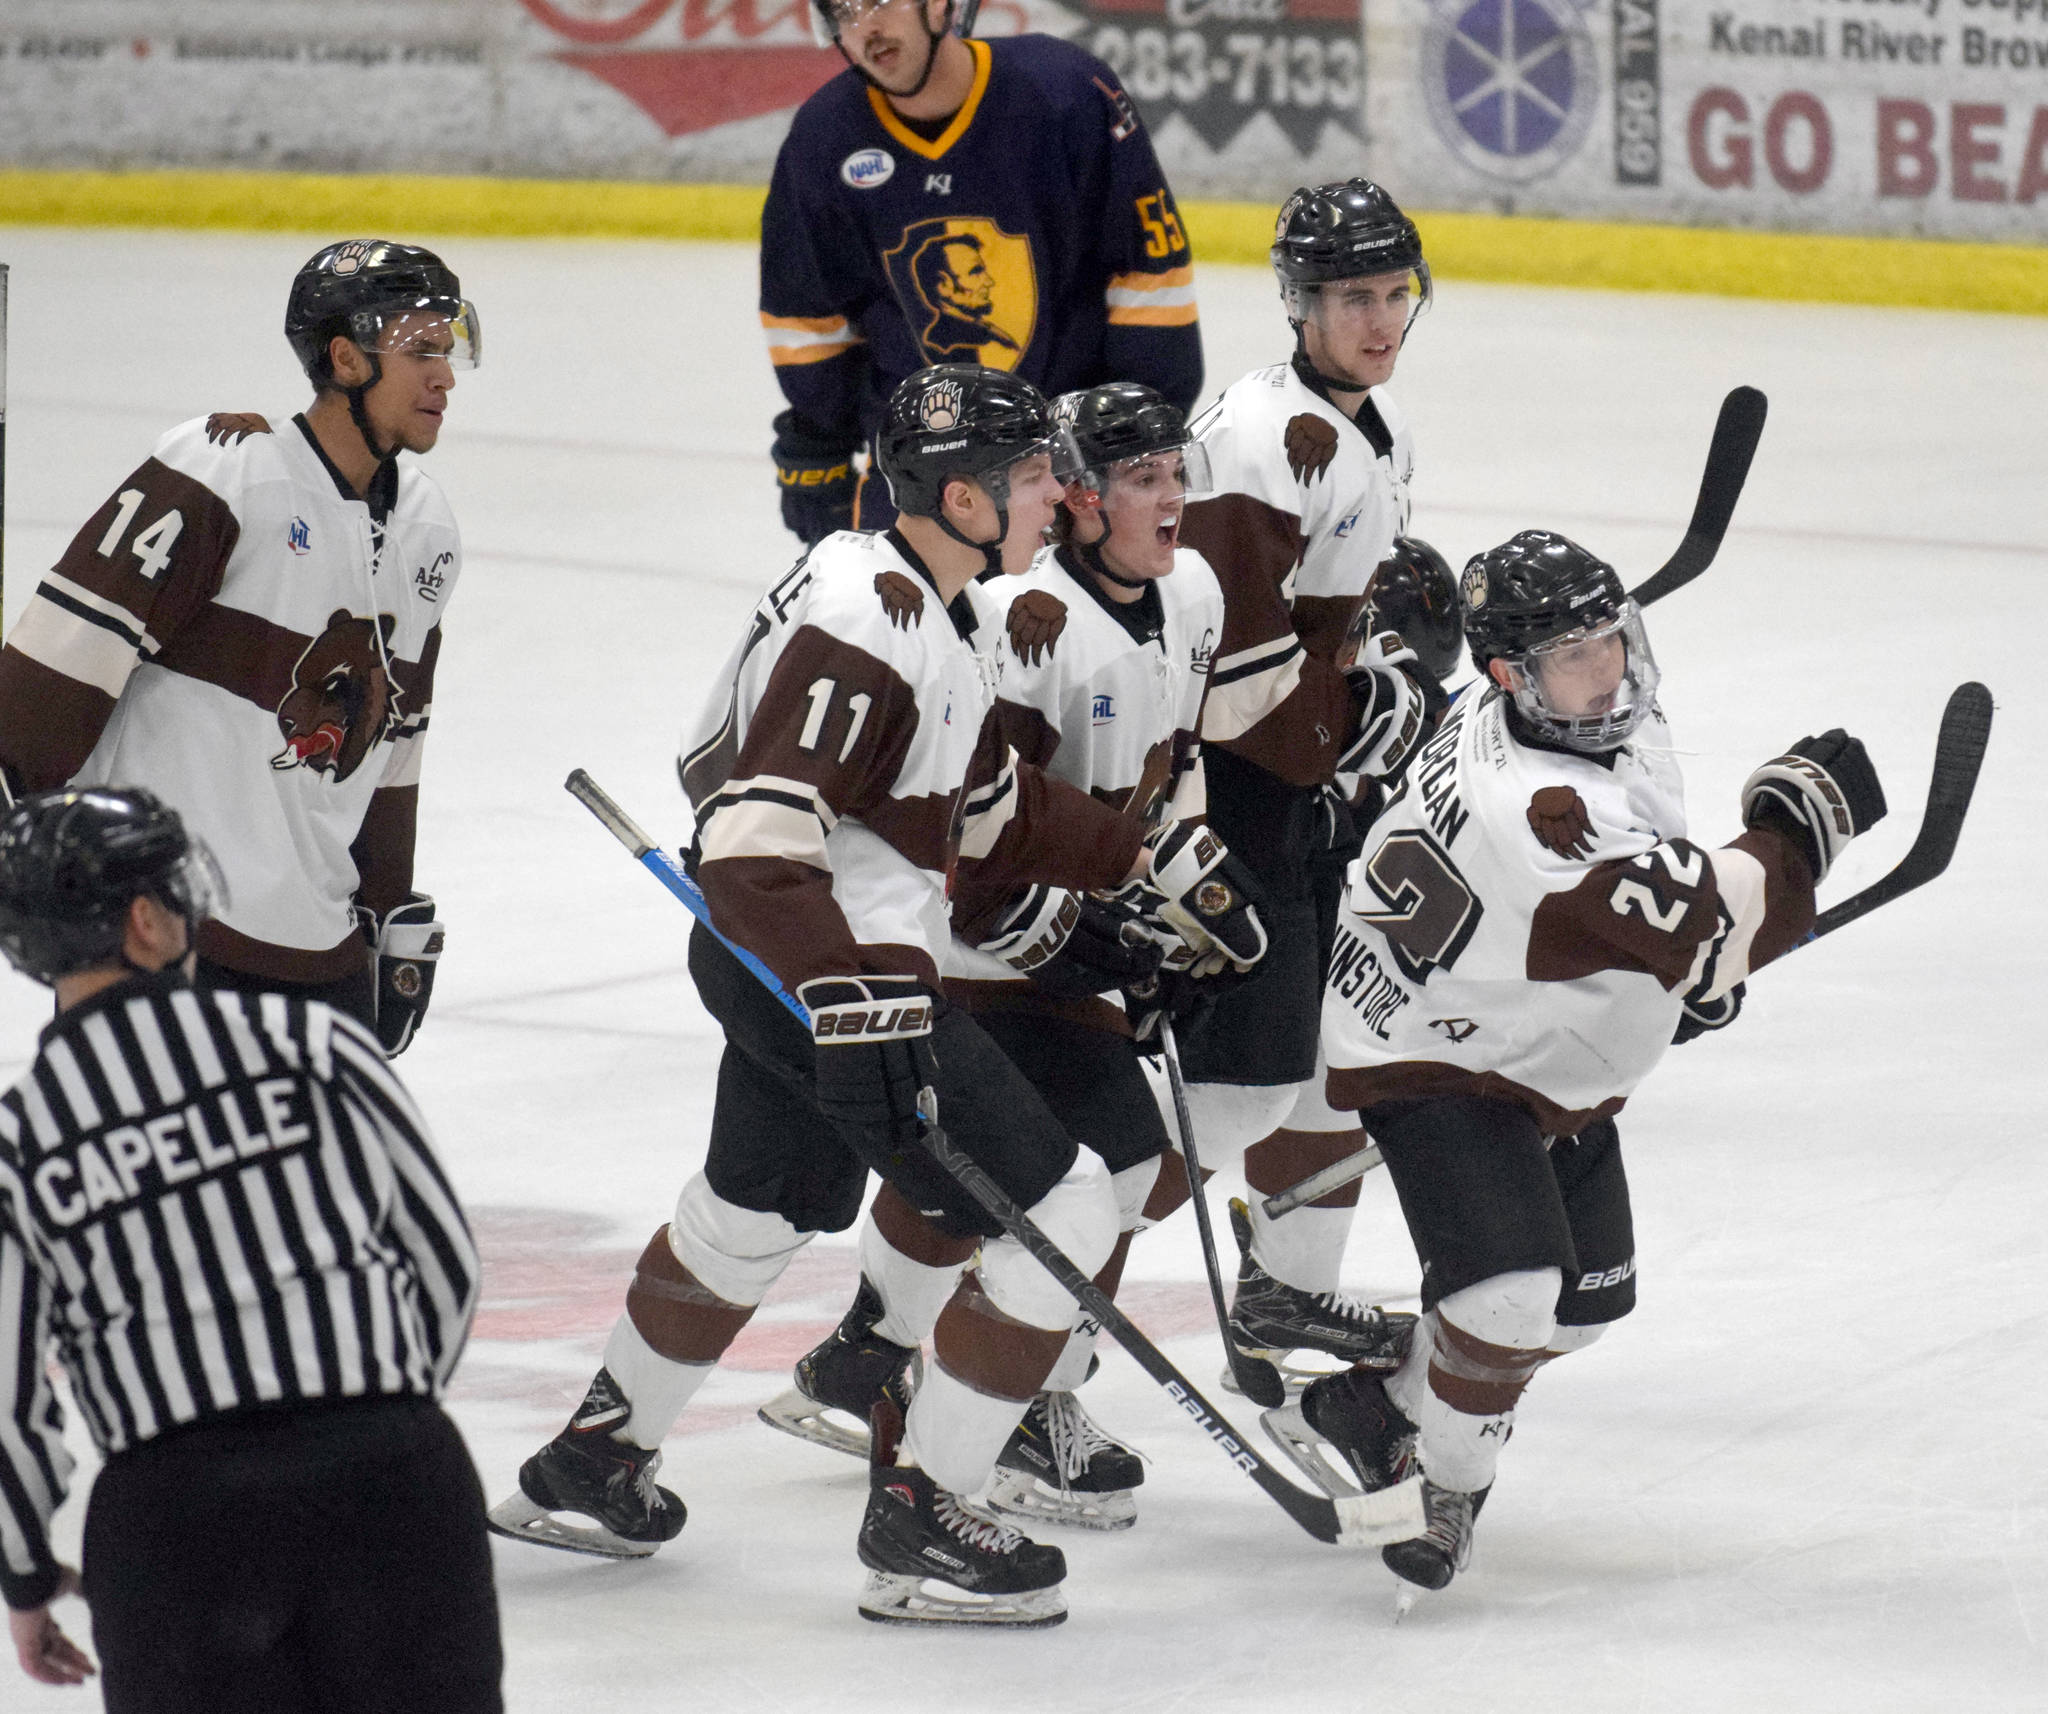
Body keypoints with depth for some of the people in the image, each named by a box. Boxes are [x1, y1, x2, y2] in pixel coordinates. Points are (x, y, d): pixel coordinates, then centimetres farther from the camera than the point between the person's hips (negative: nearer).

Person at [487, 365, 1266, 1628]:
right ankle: (919, 1520, -1)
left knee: (760, 1214, 29)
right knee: (1062, 1217, -8)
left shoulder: (952, 612, 9)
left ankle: (590, 1467, 44)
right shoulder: (861, 621, -24)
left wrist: (1156, 864, 15)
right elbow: (758, 838, -31)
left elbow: (994, 806, 21)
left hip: (823, 969, 11)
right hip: (827, 971, -11)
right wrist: (854, 1006, -38)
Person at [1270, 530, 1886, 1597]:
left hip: (1553, 1066, 10)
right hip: (1434, 1058, -10)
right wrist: (1800, 815, -29)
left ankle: (1372, 1413, 31)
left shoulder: (1615, 720, -8)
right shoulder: (1531, 809, -39)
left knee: (1588, 1299, 15)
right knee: (1513, 1287, -25)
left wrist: (1695, 958, 10)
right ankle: (1449, 1483, -1)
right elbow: (1721, 932, -40)